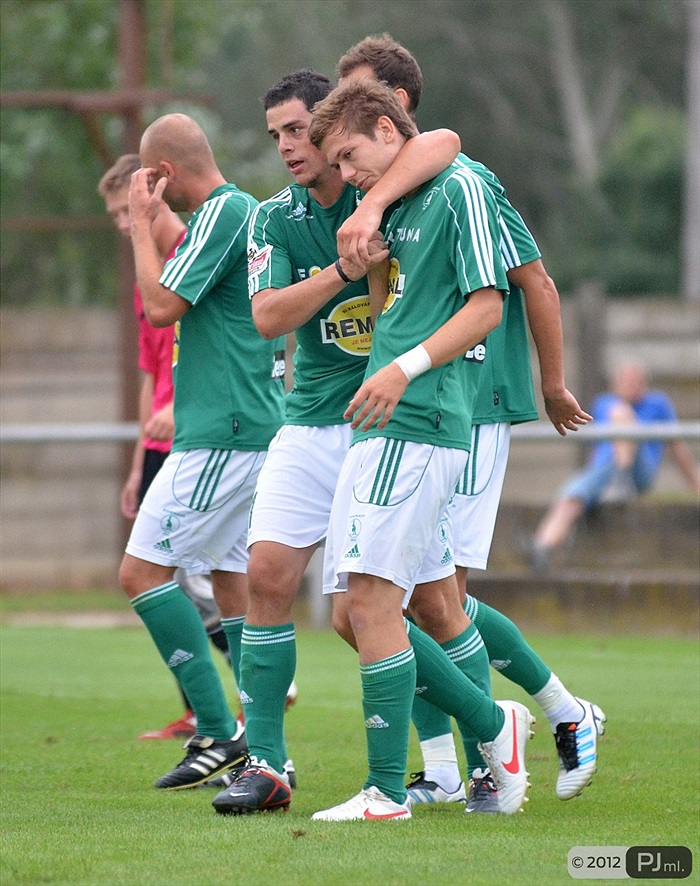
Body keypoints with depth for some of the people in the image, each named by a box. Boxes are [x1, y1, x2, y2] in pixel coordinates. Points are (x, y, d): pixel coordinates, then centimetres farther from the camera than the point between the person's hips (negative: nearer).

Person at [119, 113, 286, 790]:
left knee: (143, 570, -9)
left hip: (223, 432, -10)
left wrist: (142, 223, -5)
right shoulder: (247, 211, 17)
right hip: (252, 425, 10)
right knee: (231, 578, 11)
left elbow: (162, 305, -16)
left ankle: (219, 733, -12)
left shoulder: (222, 212, -13)